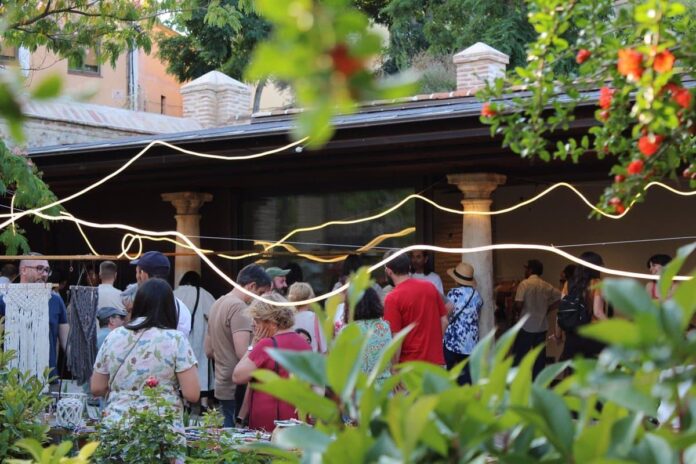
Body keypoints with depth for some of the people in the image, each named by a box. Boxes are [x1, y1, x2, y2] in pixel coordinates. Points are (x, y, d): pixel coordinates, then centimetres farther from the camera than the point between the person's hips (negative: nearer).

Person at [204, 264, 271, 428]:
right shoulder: (239, 307, -15)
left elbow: (209, 351, 21)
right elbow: (243, 353, -24)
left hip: (222, 386, 9)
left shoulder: (217, 304, 15)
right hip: (237, 389, -9)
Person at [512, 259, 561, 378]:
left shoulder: (525, 284, -10)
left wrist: (518, 312, 3)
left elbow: (518, 304, -19)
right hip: (542, 326, 5)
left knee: (519, 355, 2)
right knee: (540, 356, 9)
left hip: (526, 326, -5)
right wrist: (546, 310, 8)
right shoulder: (546, 286, 6)